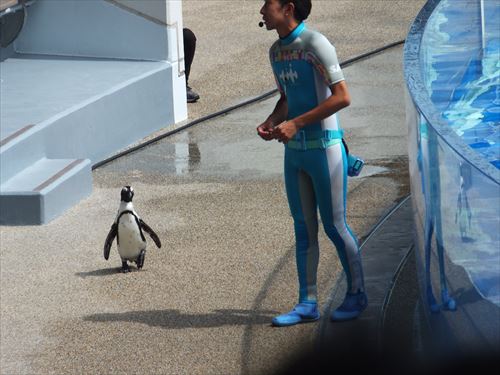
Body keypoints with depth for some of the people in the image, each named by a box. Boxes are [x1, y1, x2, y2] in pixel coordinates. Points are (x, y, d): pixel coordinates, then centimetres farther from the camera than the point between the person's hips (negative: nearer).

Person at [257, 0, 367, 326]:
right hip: (294, 151, 8)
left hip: (324, 148, -8)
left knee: (334, 226, 0)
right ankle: (308, 303, 14)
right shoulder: (276, 52, 10)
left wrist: (296, 123, -21)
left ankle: (356, 294, 14)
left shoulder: (315, 44, -15)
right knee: (304, 228, 9)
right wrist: (270, 123, 0)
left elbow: (342, 97, -19)